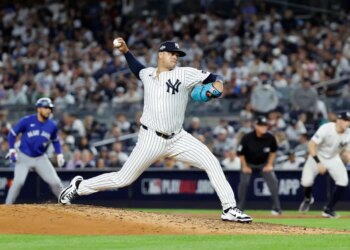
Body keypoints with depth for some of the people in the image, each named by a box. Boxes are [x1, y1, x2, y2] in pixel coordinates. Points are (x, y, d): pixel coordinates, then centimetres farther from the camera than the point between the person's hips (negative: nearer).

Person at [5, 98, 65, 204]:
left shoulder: (52, 125, -2)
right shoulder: (27, 121, -14)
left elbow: (55, 140, 16)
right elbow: (12, 133, -5)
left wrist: (59, 154, 5)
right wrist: (12, 150, -13)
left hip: (41, 158, 3)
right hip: (24, 157, -3)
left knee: (55, 182, -3)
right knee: (18, 181, -21)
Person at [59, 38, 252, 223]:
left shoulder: (184, 74, 0)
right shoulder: (148, 74, 8)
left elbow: (212, 78, -3)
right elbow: (138, 69, 32)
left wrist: (217, 85, -23)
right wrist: (125, 51, 23)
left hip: (178, 138, 1)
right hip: (151, 139, -1)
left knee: (211, 162, -16)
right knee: (122, 179, 1)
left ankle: (230, 209, -13)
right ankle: (79, 187, 21)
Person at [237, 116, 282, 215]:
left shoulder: (270, 138, -20)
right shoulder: (247, 138, -26)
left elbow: (273, 151, 0)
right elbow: (241, 153, -12)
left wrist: (269, 164, -4)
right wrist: (245, 166, -10)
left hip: (264, 163, 1)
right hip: (249, 163, -1)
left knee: (273, 181, -15)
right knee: (244, 182, -13)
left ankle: (276, 207, -8)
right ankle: (239, 208, 4)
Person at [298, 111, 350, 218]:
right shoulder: (326, 129, -29)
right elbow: (311, 145, -27)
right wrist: (318, 163, -34)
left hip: (333, 158, 4)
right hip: (317, 156, -4)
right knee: (306, 181, -20)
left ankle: (328, 209, -1)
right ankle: (307, 199, 19)